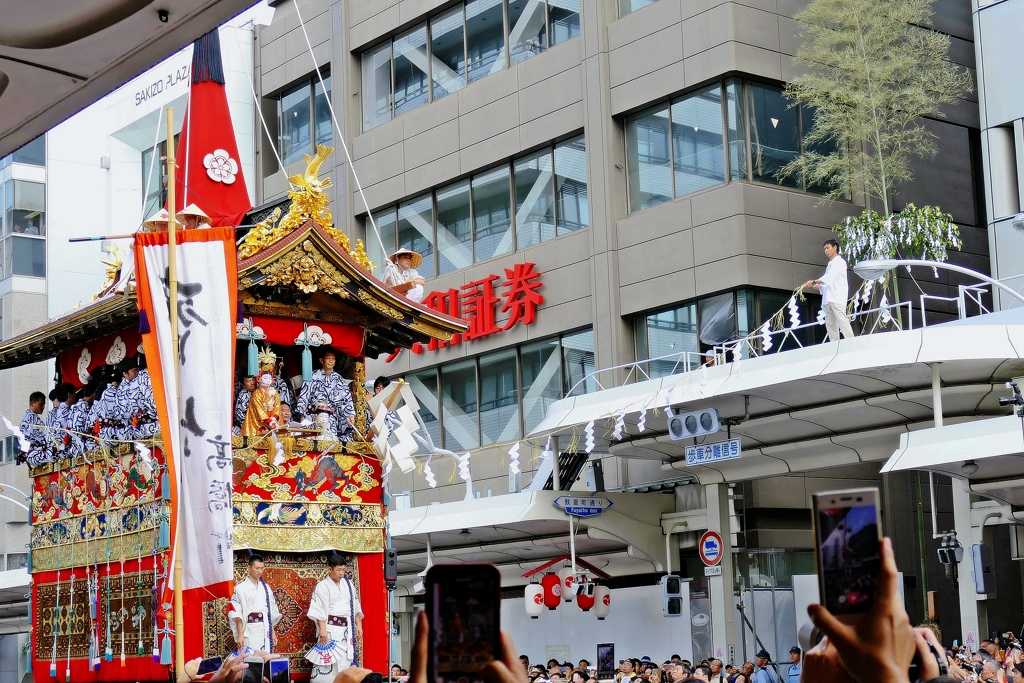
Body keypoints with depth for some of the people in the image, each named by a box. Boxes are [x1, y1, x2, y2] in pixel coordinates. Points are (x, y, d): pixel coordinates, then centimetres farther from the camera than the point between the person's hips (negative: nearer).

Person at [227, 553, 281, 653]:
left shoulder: (265, 588, 13)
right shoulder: (241, 588, -4)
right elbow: (237, 614, -8)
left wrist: (273, 633, 14)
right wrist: (240, 635, -14)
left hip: (265, 632, 5)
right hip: (249, 633, -5)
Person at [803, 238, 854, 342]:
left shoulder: (839, 262, 1)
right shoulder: (830, 264, 27)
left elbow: (830, 277, -13)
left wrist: (813, 282, -17)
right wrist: (819, 286, 5)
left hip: (837, 298, -9)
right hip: (828, 299, 9)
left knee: (842, 321, -18)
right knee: (830, 325, 2)